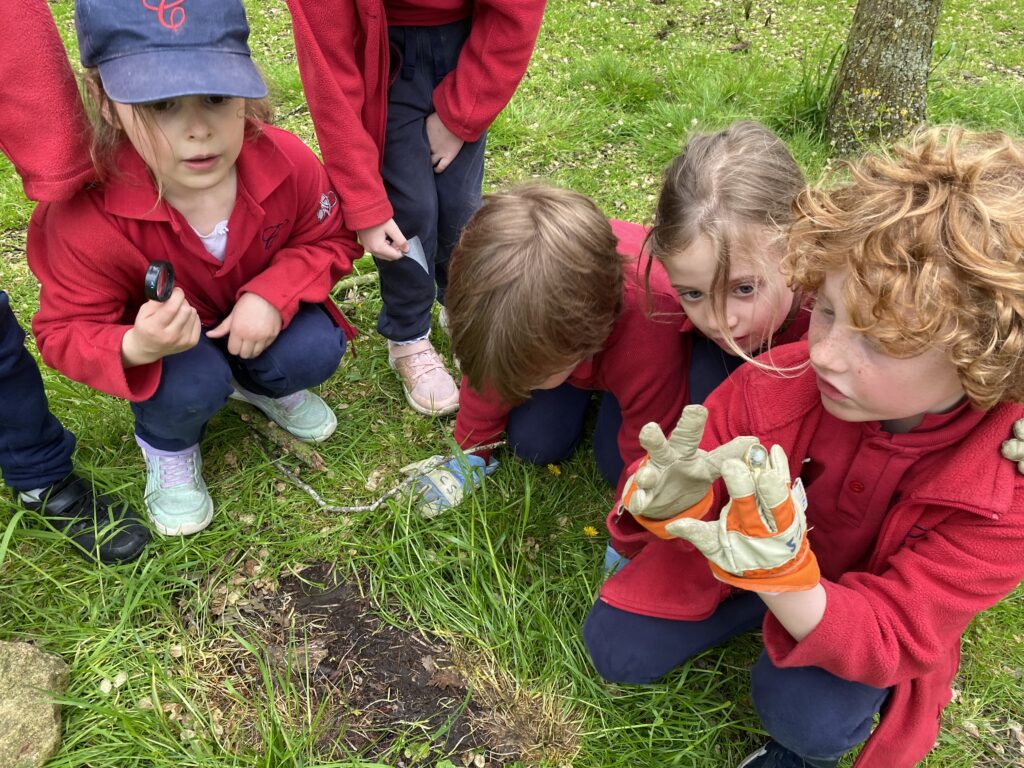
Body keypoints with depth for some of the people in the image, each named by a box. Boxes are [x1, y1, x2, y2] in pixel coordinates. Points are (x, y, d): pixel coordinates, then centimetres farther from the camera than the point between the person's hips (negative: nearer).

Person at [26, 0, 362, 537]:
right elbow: (66, 331, -21)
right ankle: (166, 445, 8)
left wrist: (274, 293, -28)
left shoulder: (287, 163, -28)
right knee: (192, 385, -32)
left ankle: (261, 385, 16)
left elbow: (330, 239, -9)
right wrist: (134, 350, -45)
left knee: (315, 352, -23)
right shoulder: (87, 217, -34)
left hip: (260, 316, 3)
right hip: (160, 335, -2)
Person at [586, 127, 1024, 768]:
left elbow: (886, 642, -30)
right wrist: (675, 502, -43)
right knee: (616, 647, -7)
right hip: (749, 550, 2)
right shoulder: (779, 383, -29)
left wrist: (783, 580, -51)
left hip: (857, 619, -1)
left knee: (806, 712, -28)